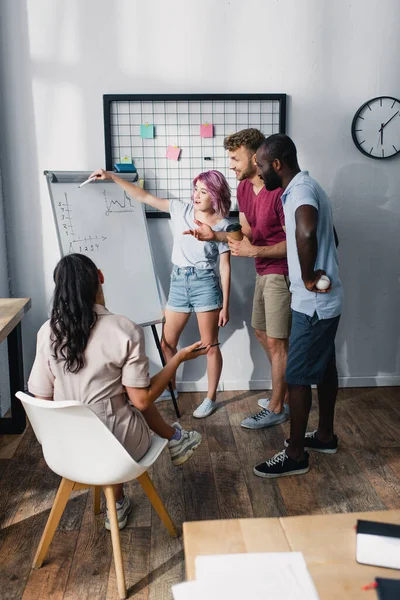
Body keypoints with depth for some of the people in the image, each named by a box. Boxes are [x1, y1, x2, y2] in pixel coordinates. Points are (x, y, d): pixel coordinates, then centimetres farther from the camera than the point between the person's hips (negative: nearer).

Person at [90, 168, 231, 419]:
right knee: (167, 342, 12)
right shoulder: (181, 210, 4)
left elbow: (225, 266, -4)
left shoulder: (223, 225, -5)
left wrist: (225, 305, -6)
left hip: (205, 283, -4)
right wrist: (112, 176, -1)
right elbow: (143, 196, 5)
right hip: (178, 282, 4)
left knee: (210, 345, 3)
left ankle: (211, 398, 19)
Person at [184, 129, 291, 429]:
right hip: (264, 272, 10)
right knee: (262, 332, 19)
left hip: (281, 272, -10)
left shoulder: (281, 192, -23)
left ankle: (276, 409, 15)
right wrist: (214, 235, -4)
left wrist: (254, 251, -25)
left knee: (276, 341, -1)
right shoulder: (243, 188, 5)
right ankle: (286, 393, 35)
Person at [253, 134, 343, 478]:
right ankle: (325, 435, 34)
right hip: (324, 299, 10)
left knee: (298, 376, -1)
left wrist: (307, 277, -30)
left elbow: (306, 232, -44)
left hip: (313, 303, -10)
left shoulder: (300, 190, -20)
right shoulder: (304, 187, 13)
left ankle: (295, 454, 12)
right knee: (324, 368, 19)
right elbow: (327, 237, 26)